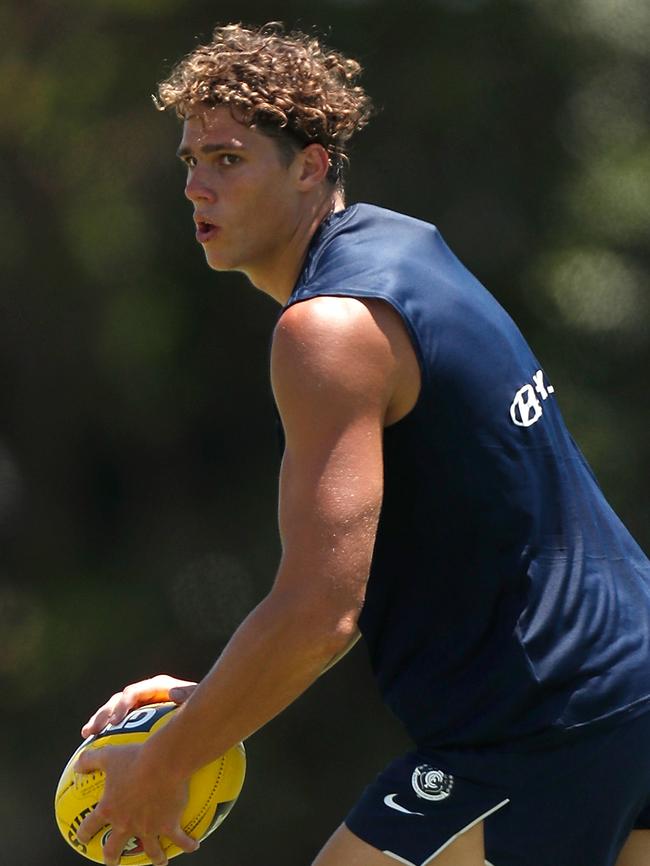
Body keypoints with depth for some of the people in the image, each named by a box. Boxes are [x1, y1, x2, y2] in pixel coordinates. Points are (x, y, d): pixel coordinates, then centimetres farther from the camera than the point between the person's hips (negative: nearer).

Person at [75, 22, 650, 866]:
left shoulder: (331, 328, -18)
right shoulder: (408, 243, 11)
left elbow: (320, 614, -25)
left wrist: (162, 766, -15)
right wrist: (217, 698, 14)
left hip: (536, 745, -10)